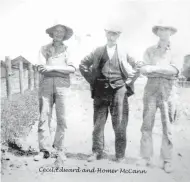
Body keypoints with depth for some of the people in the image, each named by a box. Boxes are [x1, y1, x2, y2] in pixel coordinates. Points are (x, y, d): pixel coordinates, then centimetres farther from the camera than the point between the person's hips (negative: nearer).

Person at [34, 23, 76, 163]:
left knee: (61, 119, -3)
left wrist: (52, 68, -9)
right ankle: (45, 149, 3)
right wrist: (62, 70, -7)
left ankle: (59, 149, 7)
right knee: (44, 117, -3)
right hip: (46, 85, 1)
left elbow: (72, 68, -1)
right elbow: (41, 68, 3)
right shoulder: (44, 49, 16)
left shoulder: (68, 50, 14)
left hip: (62, 85, -1)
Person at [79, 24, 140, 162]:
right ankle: (97, 152, 18)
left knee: (119, 125, 2)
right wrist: (92, 79, 6)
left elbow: (137, 68, 11)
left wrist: (127, 82, 3)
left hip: (118, 91, -1)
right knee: (98, 123, 6)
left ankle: (120, 155, 14)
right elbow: (83, 64, 13)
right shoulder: (98, 51, 7)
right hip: (101, 91, 1)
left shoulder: (123, 52, 6)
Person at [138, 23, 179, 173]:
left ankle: (167, 160, 7)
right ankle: (146, 157, 8)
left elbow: (175, 69, -8)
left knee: (167, 125, 0)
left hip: (168, 89, -1)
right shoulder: (150, 51, 12)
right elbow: (145, 70, 1)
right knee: (147, 124, -1)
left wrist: (155, 68, -17)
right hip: (151, 88, 1)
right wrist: (166, 71, -11)